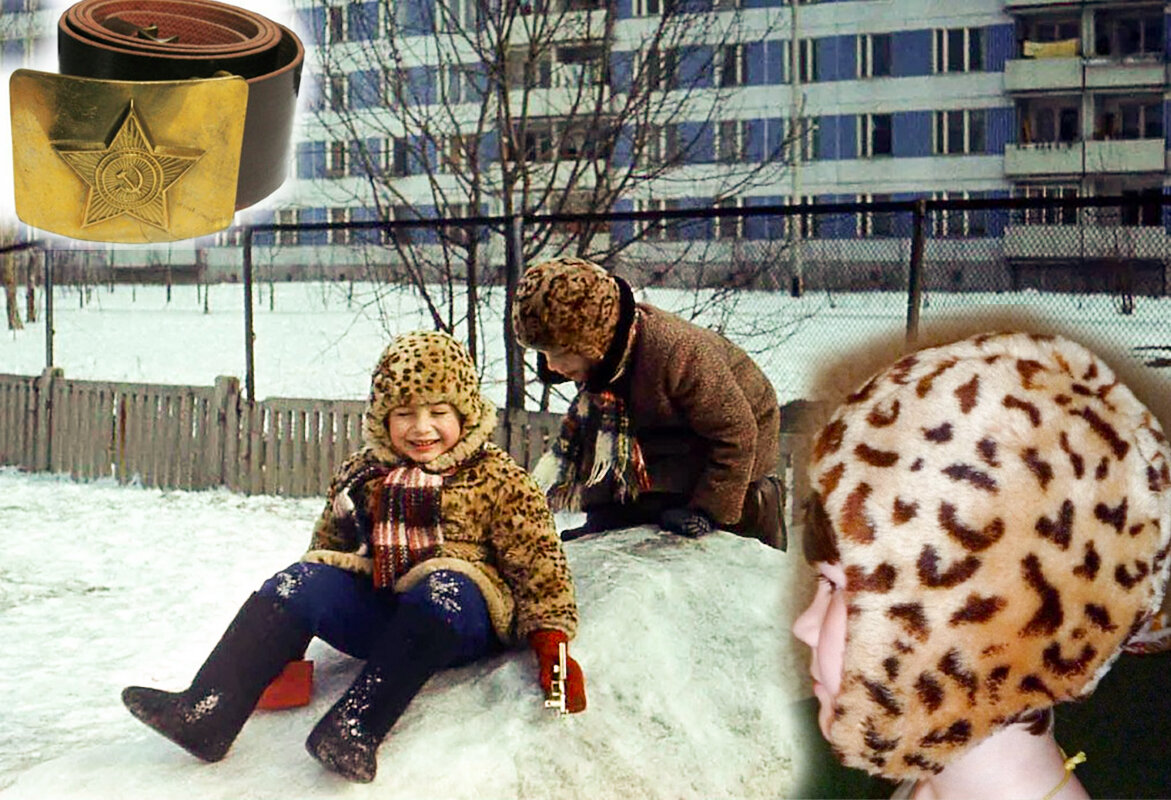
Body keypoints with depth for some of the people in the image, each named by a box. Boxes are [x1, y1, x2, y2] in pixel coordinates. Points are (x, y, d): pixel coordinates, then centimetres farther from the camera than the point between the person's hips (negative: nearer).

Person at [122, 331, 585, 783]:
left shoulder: (498, 478, 2)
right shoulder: (362, 474, 14)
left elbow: (537, 563, -1)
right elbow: (329, 546, 22)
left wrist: (551, 644, -11)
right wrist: (287, 640, 18)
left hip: (463, 617, -4)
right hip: (376, 617, 4)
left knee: (444, 586, -36)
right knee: (306, 577, -19)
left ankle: (356, 725, -51)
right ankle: (207, 711, -31)